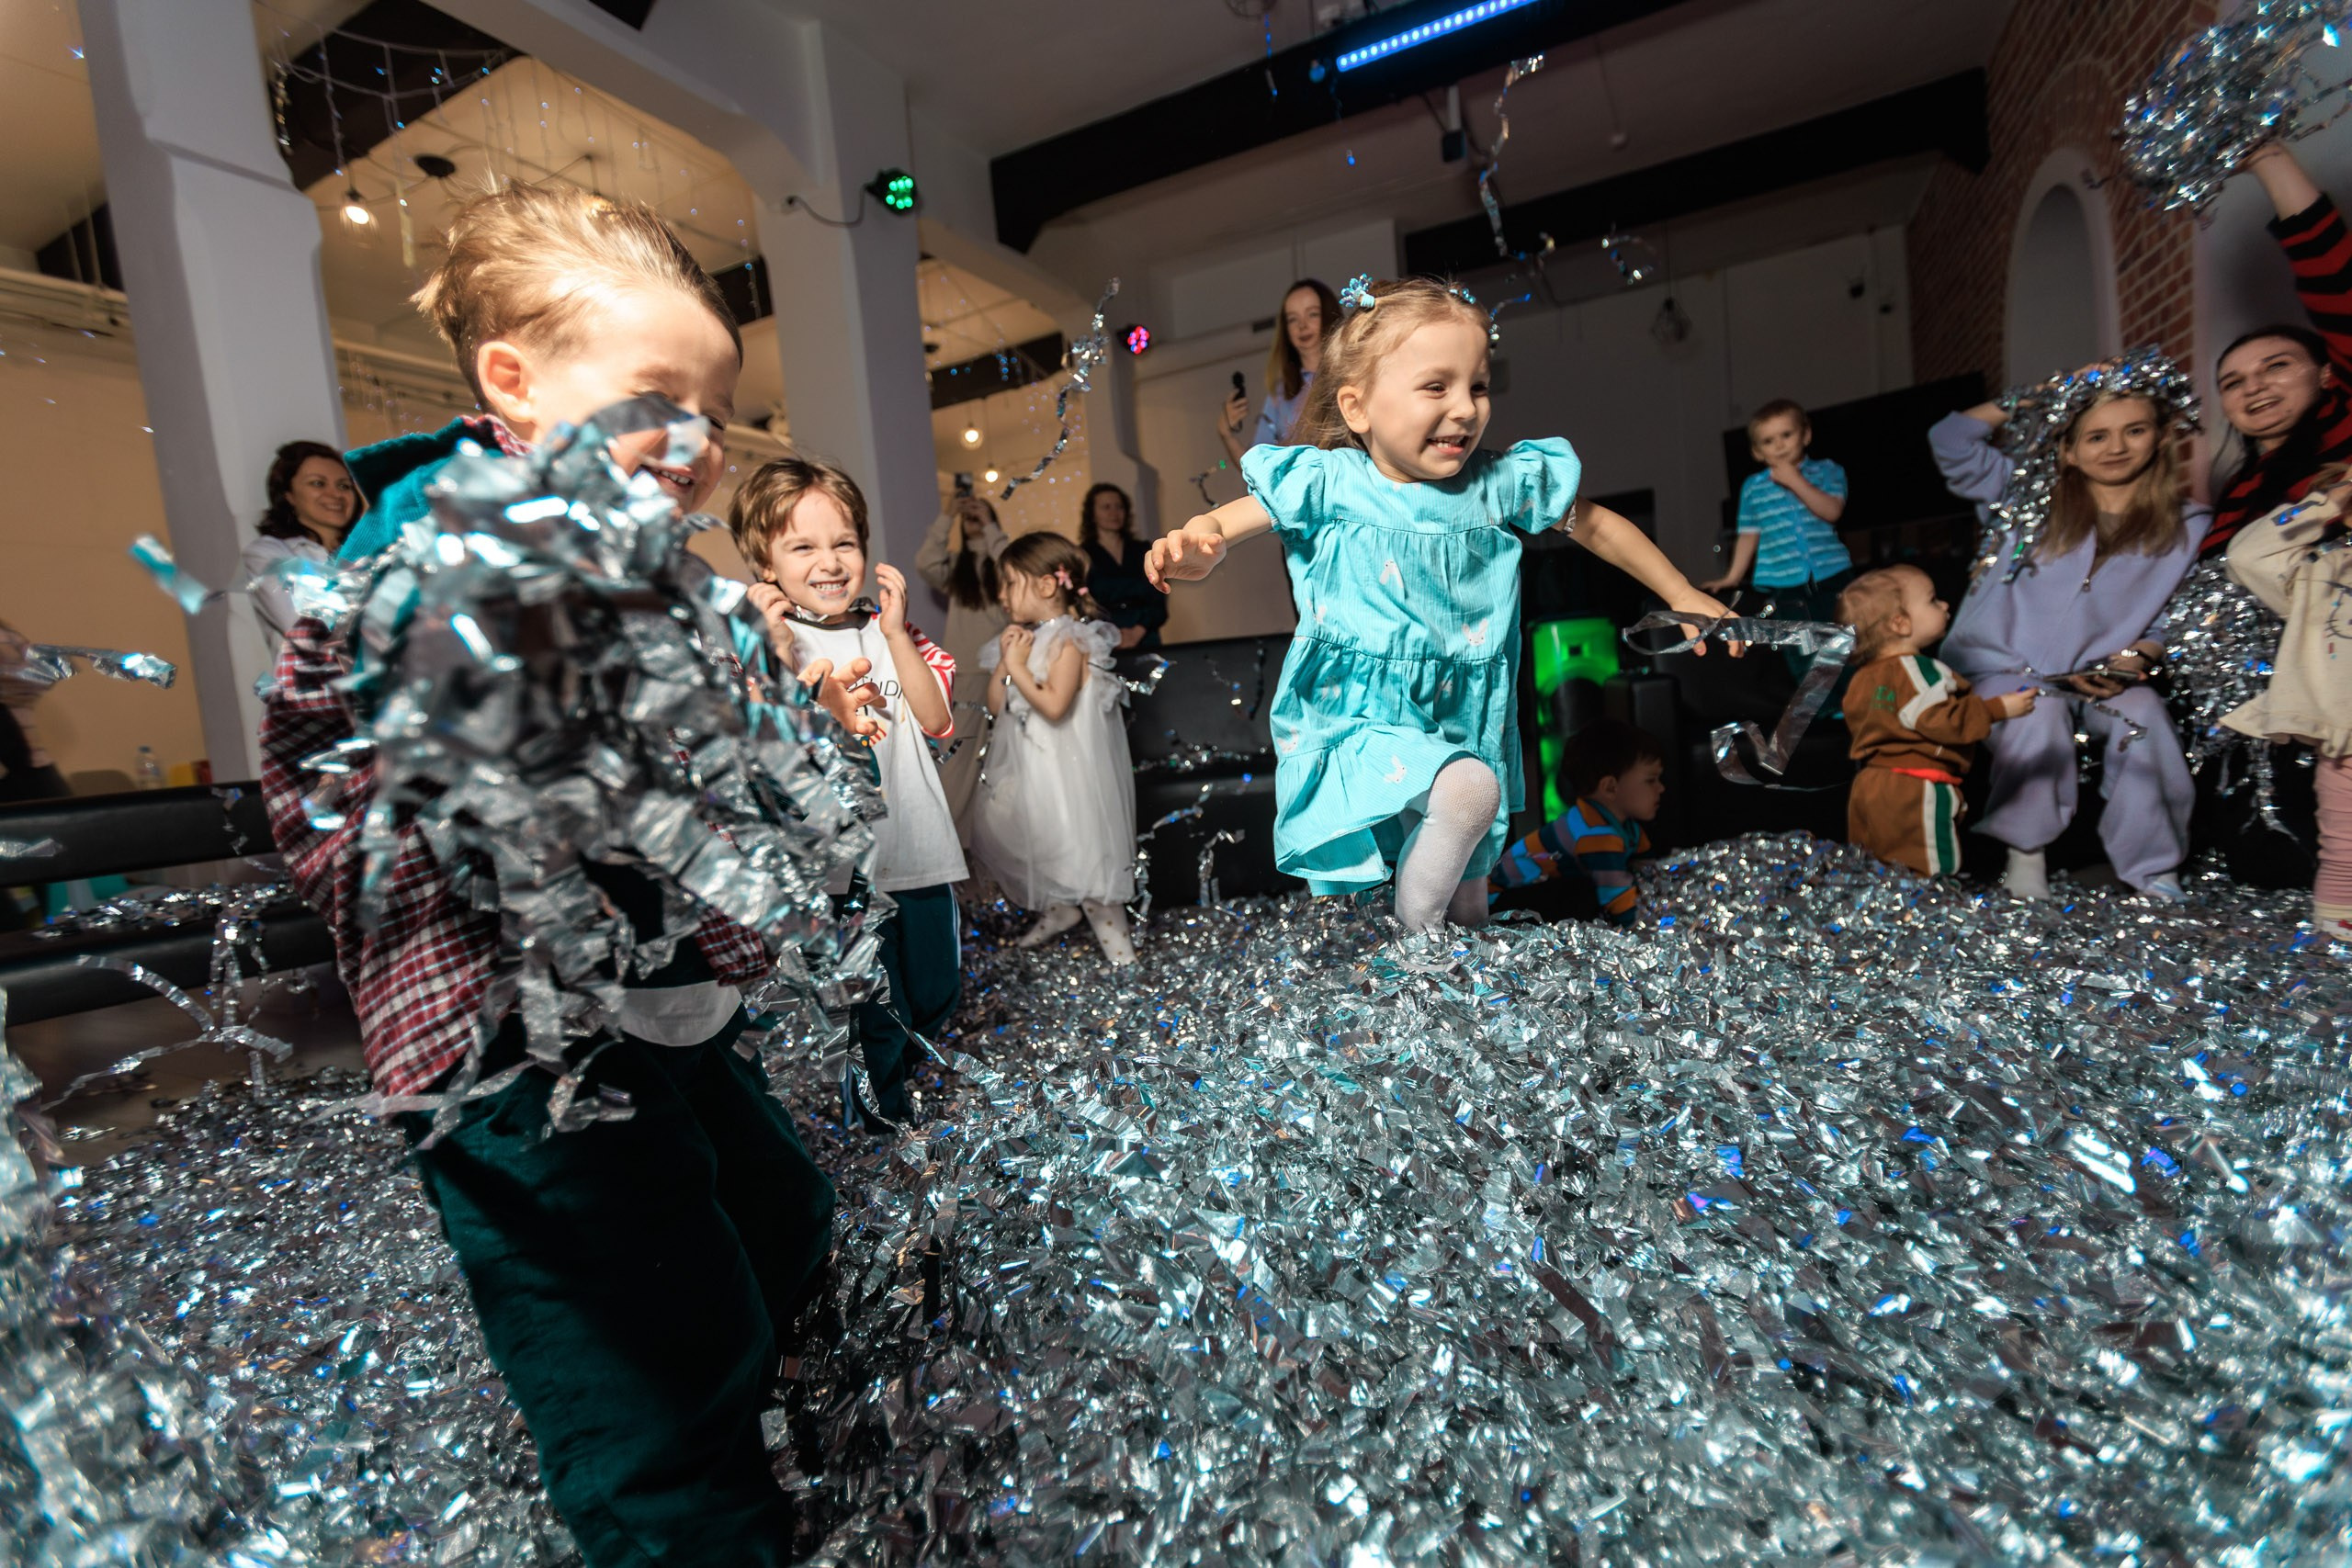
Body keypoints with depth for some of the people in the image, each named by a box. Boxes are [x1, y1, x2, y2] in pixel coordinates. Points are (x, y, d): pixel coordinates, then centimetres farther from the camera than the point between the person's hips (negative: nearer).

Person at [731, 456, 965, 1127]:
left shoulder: (887, 631, 5)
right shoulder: (765, 640, -8)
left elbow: (936, 719, -4)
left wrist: (896, 633, -11)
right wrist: (777, 656, -26)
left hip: (920, 846, 5)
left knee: (937, 996, 21)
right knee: (877, 1014, 9)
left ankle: (899, 1065, 49)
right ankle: (880, 1114, 36)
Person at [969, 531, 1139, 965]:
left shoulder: (1069, 640, -14)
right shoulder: (1024, 639, 8)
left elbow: (1054, 705, -27)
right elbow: (996, 706, 9)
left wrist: (1017, 666, -19)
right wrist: (1005, 660, -2)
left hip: (1065, 764, -8)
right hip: (1025, 764, 8)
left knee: (1080, 839, -4)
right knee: (1028, 837, 15)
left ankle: (1109, 924, 11)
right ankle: (1058, 911, 34)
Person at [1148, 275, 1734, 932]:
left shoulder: (1500, 483, -1)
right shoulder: (1330, 483, -11)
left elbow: (1596, 526, 12)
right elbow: (1232, 519, -9)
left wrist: (1682, 595, 18)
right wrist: (1194, 545, -34)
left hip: (1465, 724, 5)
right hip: (1359, 721, -4)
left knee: (1471, 908, 17)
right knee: (1468, 789, -31)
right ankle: (1414, 933, -8)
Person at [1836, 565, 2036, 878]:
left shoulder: (1864, 676, 14)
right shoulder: (1916, 670, -14)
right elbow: (1941, 719, -20)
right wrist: (1998, 709, -13)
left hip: (1870, 786, 9)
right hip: (1914, 792, -9)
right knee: (1928, 874, -4)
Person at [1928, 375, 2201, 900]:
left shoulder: (2187, 528, 8)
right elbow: (1951, 439, 0)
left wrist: (2136, 660, -11)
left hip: (2098, 680, 2)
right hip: (2004, 670, -1)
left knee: (2142, 714, -28)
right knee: (2040, 716, -32)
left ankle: (2155, 872, -14)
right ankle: (2026, 854, -18)